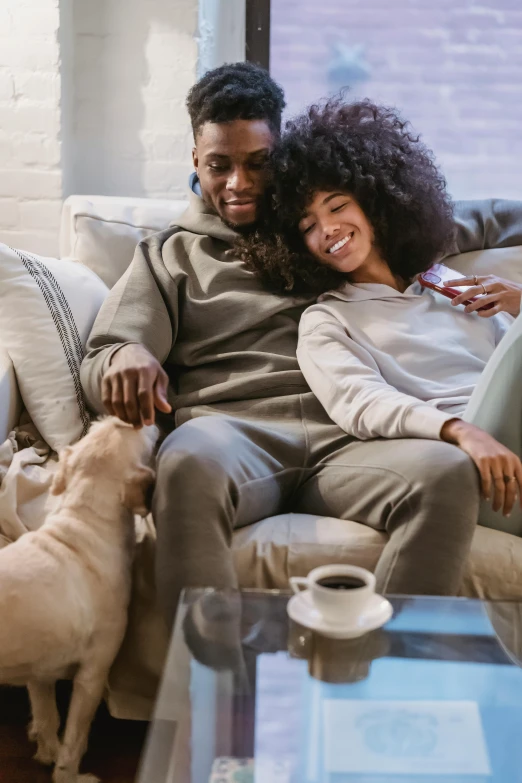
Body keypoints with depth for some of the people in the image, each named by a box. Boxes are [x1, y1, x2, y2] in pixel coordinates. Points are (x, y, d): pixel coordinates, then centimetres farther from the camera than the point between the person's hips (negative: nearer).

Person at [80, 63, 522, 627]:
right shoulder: (168, 256, 23)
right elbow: (98, 367, 11)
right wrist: (124, 355, -12)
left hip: (345, 442, 2)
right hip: (230, 431, -1)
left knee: (446, 472, -31)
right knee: (189, 462, -39)